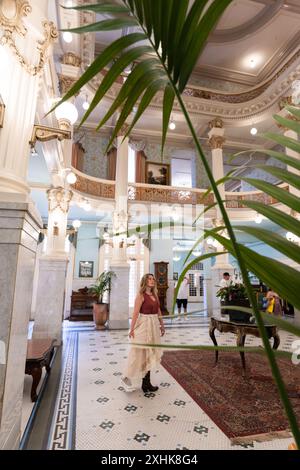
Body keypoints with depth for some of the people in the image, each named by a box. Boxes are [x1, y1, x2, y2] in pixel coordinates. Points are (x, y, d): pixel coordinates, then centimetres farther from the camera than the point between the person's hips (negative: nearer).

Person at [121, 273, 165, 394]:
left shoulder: (155, 295, 9)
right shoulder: (141, 295, -13)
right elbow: (135, 313, -17)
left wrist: (162, 325, 16)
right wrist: (132, 329, -20)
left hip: (154, 325, 7)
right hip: (144, 325, -7)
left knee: (149, 354, 13)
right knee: (141, 353, 4)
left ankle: (146, 383, 24)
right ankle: (128, 378, 23)